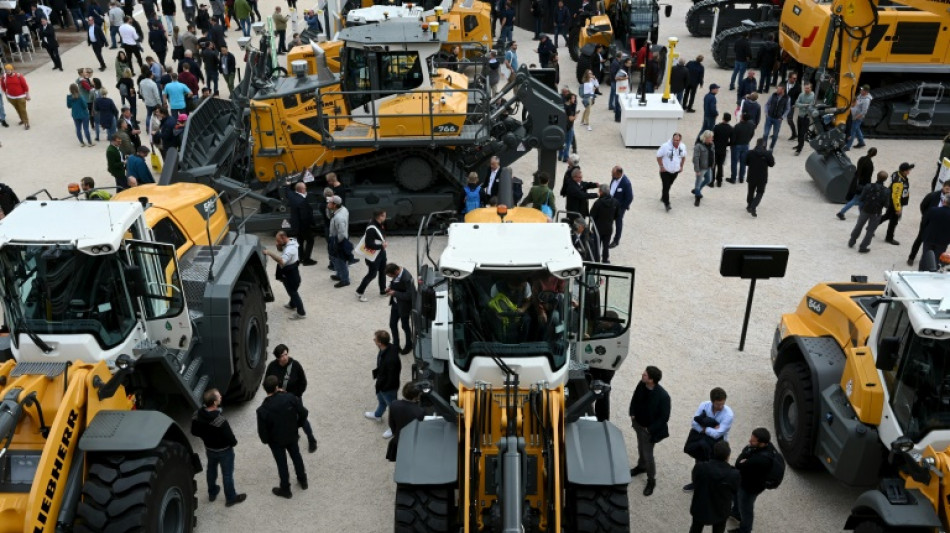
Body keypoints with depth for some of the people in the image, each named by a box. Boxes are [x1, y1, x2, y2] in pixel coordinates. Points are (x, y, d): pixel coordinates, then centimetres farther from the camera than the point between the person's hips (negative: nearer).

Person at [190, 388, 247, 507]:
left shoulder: (196, 415, -20)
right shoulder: (220, 420, -39)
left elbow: (194, 432, -3)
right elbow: (230, 438, -29)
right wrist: (234, 442, -6)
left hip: (209, 448, 6)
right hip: (224, 450, -6)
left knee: (211, 470, 29)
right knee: (227, 474, 15)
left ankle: (212, 493, 50)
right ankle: (230, 498, 34)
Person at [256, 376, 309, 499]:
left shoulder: (263, 410, -28)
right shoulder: (290, 398, -24)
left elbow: (262, 431, -18)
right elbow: (303, 413, -15)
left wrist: (266, 440, 4)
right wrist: (297, 425, 4)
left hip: (276, 441, -2)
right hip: (292, 435, 2)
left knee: (282, 463, 17)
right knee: (296, 456, 26)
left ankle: (285, 489, 36)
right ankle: (303, 481, 46)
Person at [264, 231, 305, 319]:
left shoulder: (290, 249, -33)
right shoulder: (289, 242, -2)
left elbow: (282, 261, -45)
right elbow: (280, 249, 13)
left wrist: (270, 253, -46)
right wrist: (279, 245, -11)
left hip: (291, 274, -10)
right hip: (289, 272, 10)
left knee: (293, 292, 1)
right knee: (292, 290, 28)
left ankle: (301, 313, 9)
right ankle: (292, 304, 49)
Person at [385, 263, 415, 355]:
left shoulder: (407, 279, -34)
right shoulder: (396, 272, -10)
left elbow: (409, 296, -29)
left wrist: (395, 293, -25)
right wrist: (390, 287, -8)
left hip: (404, 306, -7)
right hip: (395, 303, 7)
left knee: (405, 326, 15)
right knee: (392, 324, 15)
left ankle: (409, 345, 40)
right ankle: (396, 345, 35)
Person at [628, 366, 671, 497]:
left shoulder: (663, 396, -33)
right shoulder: (641, 384, -17)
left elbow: (664, 417, -21)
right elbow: (635, 398, 5)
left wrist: (650, 429, -16)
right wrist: (632, 414, -1)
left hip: (649, 429, -6)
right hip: (638, 423, 6)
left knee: (648, 454, 6)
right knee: (640, 446, 28)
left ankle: (651, 480, 29)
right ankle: (641, 466, 55)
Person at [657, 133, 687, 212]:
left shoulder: (682, 147, -3)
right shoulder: (665, 146, -20)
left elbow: (683, 157, 15)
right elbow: (658, 156, -11)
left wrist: (681, 166, 11)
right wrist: (661, 167, -13)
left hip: (675, 171, 5)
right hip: (665, 171, -5)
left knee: (668, 185, 19)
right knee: (666, 187, -9)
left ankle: (663, 197, 44)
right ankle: (666, 204, -4)